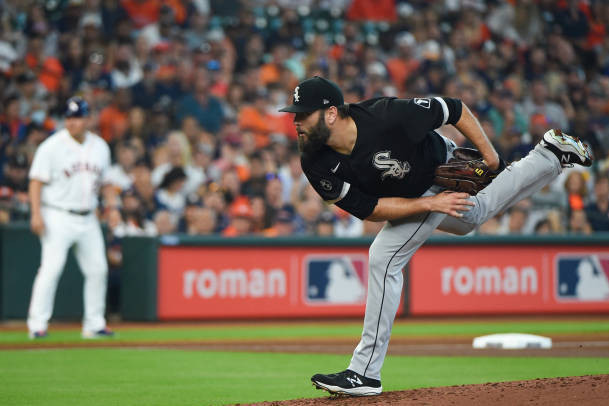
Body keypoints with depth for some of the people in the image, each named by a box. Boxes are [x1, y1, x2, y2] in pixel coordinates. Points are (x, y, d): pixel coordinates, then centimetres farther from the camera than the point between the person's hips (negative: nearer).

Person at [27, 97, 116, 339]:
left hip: (88, 218, 6)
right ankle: (37, 324, -13)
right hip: (58, 216, -6)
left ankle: (94, 324, 17)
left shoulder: (100, 147, 9)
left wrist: (112, 205, 5)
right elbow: (37, 180, -9)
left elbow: (105, 180, 19)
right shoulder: (52, 146, -7)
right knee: (52, 267, -16)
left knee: (97, 269, 6)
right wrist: (36, 214, -18)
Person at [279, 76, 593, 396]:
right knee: (471, 215, 34)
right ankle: (551, 155, 55)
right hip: (416, 199, 6)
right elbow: (368, 210, -23)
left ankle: (365, 373, -11)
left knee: (384, 258, -19)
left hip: (443, 170, -6)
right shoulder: (315, 165, -29)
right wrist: (430, 204, -31)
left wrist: (490, 157, -20)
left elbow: (454, 109, -27)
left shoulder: (386, 116, -42)